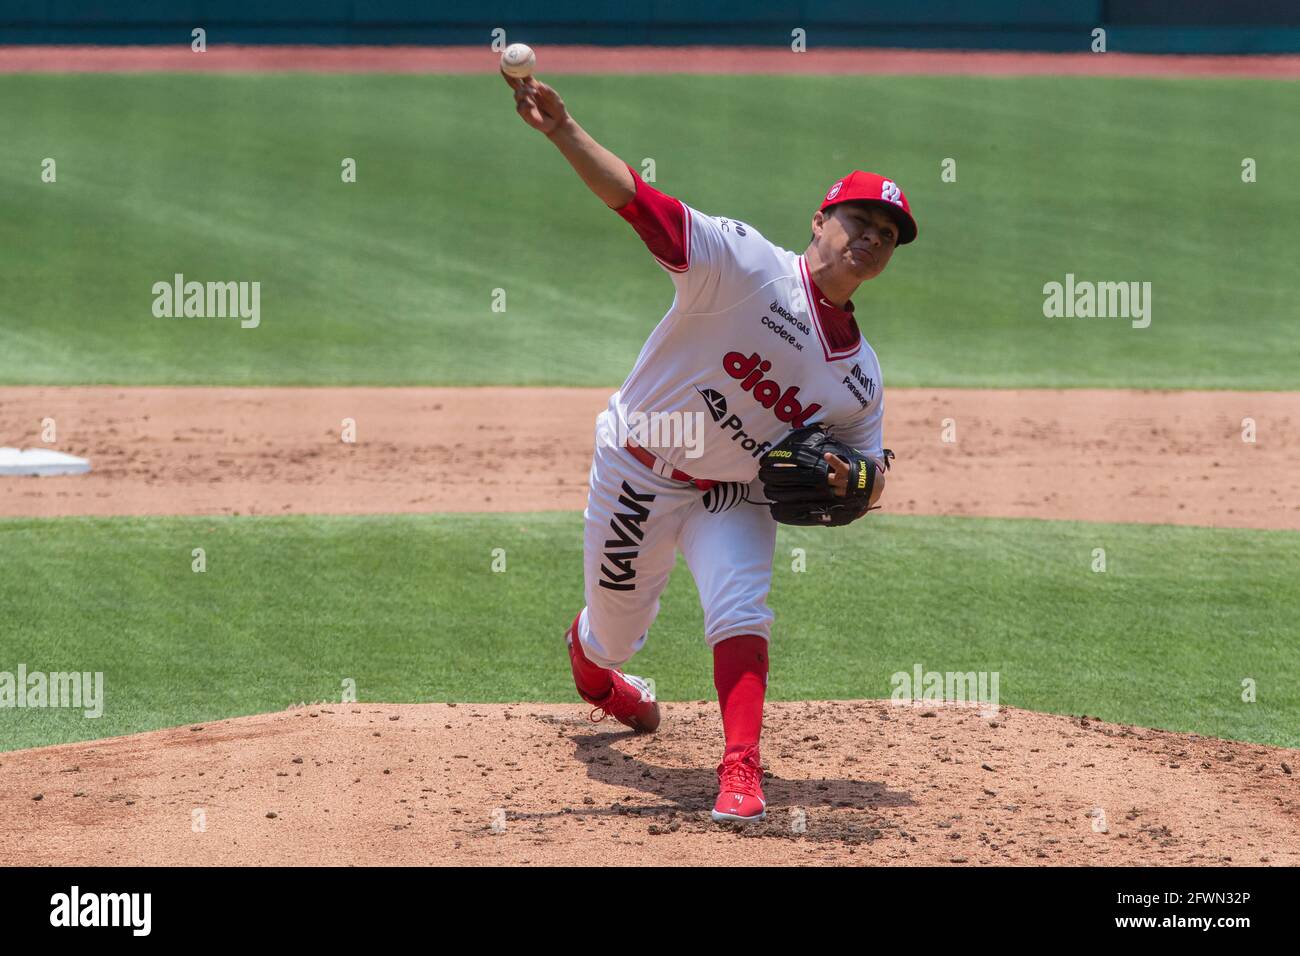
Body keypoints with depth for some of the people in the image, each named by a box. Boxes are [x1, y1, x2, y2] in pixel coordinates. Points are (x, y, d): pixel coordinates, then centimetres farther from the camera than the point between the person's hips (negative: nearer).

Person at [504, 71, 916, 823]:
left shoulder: (861, 377, -4)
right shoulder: (747, 265, -21)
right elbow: (637, 199, -31)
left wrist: (846, 485, -21)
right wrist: (563, 132, -46)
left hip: (736, 494, 3)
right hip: (640, 474, -3)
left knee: (741, 611, -22)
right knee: (616, 634, 11)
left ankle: (742, 773, -22)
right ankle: (588, 660, 49)